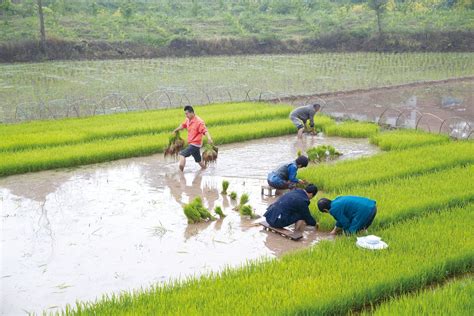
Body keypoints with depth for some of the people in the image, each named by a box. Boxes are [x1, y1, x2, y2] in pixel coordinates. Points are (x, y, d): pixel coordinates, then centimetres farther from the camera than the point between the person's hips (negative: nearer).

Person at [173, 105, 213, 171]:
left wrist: (209, 138, -47)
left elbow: (205, 131, -28)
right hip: (191, 144, 8)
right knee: (199, 160, 18)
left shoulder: (199, 121, -18)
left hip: (195, 144, -8)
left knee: (182, 154, -16)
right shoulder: (188, 120, 6)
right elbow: (183, 125, 26)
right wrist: (175, 130, 41)